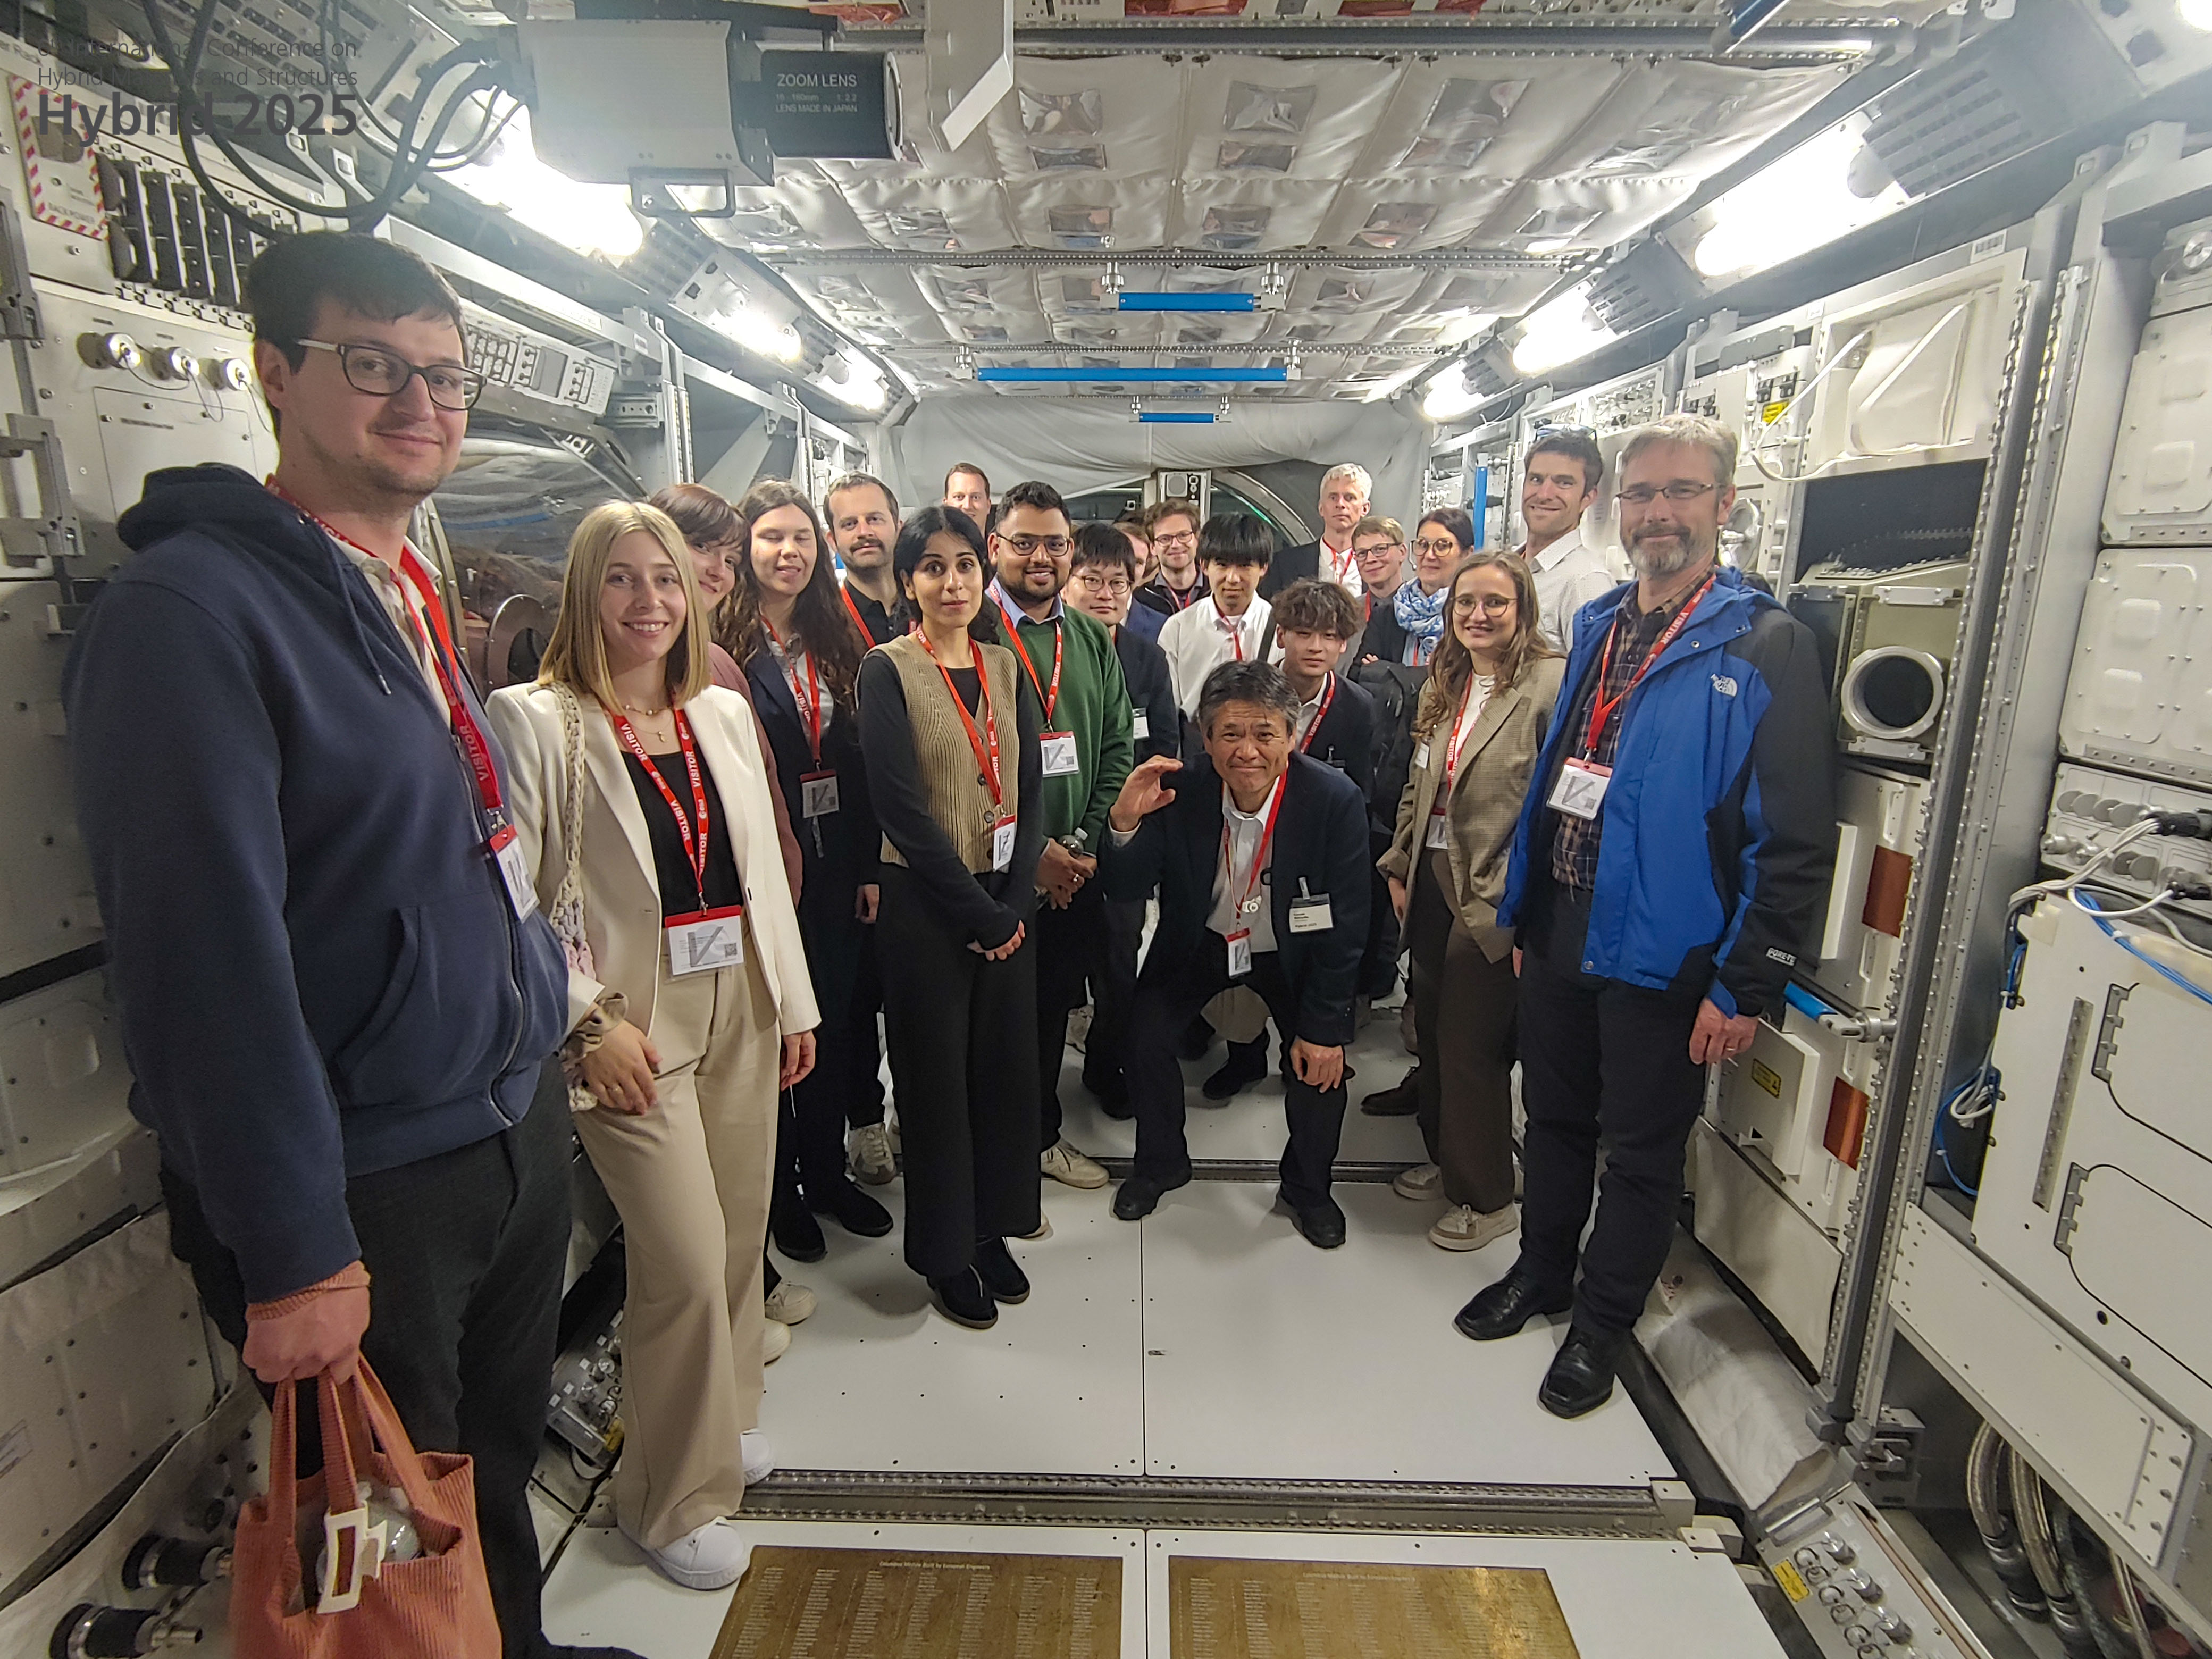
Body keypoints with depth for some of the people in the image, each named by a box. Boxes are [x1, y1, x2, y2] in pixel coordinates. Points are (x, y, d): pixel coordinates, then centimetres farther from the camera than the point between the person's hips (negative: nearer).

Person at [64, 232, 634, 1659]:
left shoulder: (418, 604, 10)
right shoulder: (189, 610, -17)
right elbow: (204, 950, -22)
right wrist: (291, 1255, -20)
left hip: (517, 1135, 8)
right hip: (363, 1194, -7)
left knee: (503, 1467, 26)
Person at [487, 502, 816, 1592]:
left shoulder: (724, 712, 8)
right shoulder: (535, 721, -8)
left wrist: (795, 1001, 11)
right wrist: (593, 1023, -15)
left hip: (740, 1010, 6)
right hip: (631, 1027, -5)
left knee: (738, 1236, 15)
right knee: (686, 1260, -3)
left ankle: (723, 1415, 41)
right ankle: (675, 1496, 22)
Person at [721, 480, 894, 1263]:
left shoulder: (838, 642, 9)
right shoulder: (725, 644, -7)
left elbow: (863, 765, 6)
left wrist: (871, 866, 3)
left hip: (838, 863, 5)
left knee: (837, 1018, 14)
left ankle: (827, 1169, 33)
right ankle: (778, 1185, 28)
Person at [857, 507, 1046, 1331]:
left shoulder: (1005, 668, 8)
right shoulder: (888, 671, -7)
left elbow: (1031, 794, 5)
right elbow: (903, 811, -14)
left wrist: (1015, 906, -6)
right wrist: (978, 914, -13)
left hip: (1007, 903, 5)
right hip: (925, 905, -4)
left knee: (1005, 1065, 12)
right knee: (936, 1073, 7)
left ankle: (992, 1226, 32)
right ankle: (945, 1250, 26)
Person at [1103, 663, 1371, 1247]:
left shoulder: (1336, 799, -27)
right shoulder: (1181, 791, -23)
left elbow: (1346, 926, -19)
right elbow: (1127, 890, -18)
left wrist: (1324, 1028, -16)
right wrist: (1125, 824, -39)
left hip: (1293, 952, -1)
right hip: (1201, 941, 1)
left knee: (1321, 1060, -14)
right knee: (1146, 1034, -12)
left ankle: (1307, 1186, 18)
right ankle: (1161, 1161, 18)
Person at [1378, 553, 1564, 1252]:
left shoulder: (1551, 684, -13)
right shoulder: (1443, 684, 11)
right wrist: (1399, 867, 12)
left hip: (1492, 898, -7)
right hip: (1430, 883, 7)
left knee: (1472, 1044, 3)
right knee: (1432, 1029, 17)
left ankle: (1485, 1198, 24)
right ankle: (1445, 1160, 39)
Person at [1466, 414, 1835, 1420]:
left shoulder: (1766, 647, -11)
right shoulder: (1597, 627, 9)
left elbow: (1797, 840, -15)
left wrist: (1746, 987, -16)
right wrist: (1522, 910, 12)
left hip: (1660, 953, -6)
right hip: (1561, 933, 6)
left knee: (1641, 1152, 12)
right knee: (1554, 1120, 21)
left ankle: (1601, 1327, 33)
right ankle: (1541, 1276, 43)